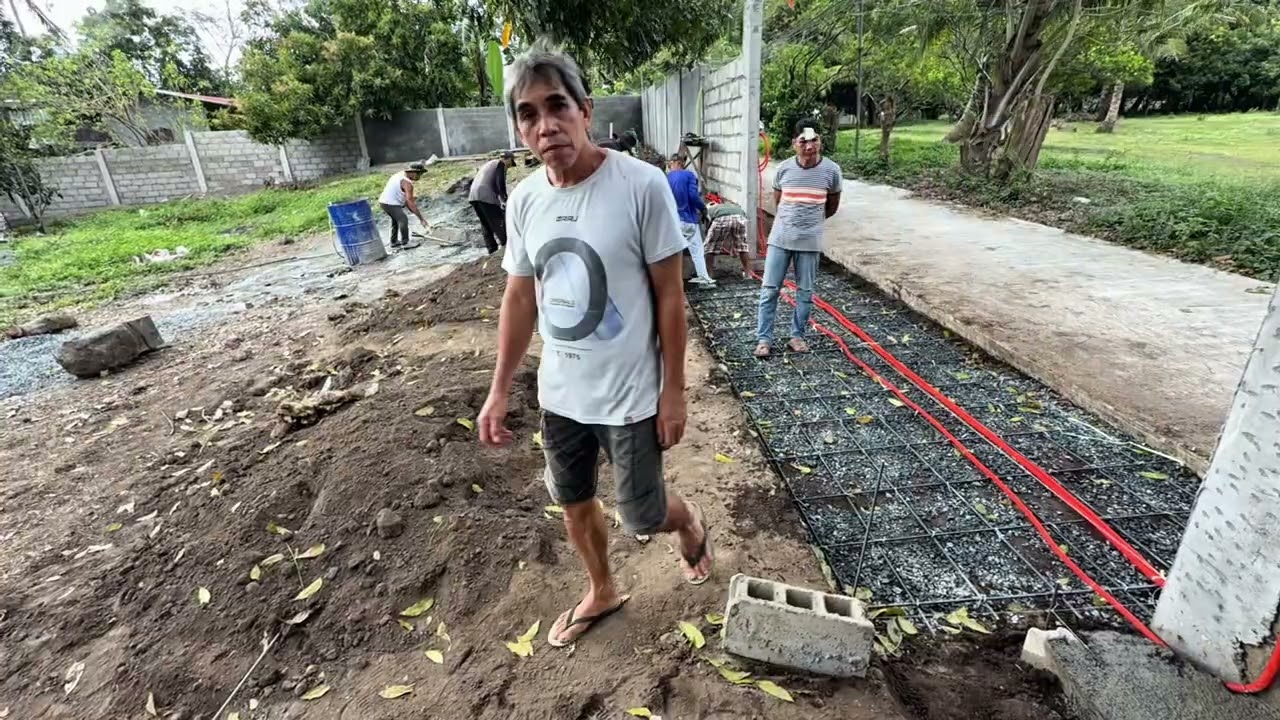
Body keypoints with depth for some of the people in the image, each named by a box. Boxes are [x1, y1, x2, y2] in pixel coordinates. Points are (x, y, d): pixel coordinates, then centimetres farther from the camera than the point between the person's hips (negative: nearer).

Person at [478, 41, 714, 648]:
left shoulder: (641, 185, -17)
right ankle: (601, 592, 49)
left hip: (630, 396, -5)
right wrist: (499, 392, 7)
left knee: (642, 517, 9)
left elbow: (669, 296, -12)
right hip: (560, 394, 6)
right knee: (575, 503, 21)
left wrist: (673, 392, -10)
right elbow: (519, 299, 6)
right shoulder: (523, 200, -1)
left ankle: (689, 523, 47)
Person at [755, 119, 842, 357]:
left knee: (805, 292, 8)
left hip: (810, 241, 0)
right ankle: (764, 339, 8)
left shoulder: (831, 170, -5)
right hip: (780, 238, 0)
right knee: (769, 289, 0)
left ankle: (797, 336, 22)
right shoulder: (784, 168, -3)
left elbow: (832, 206, 11)